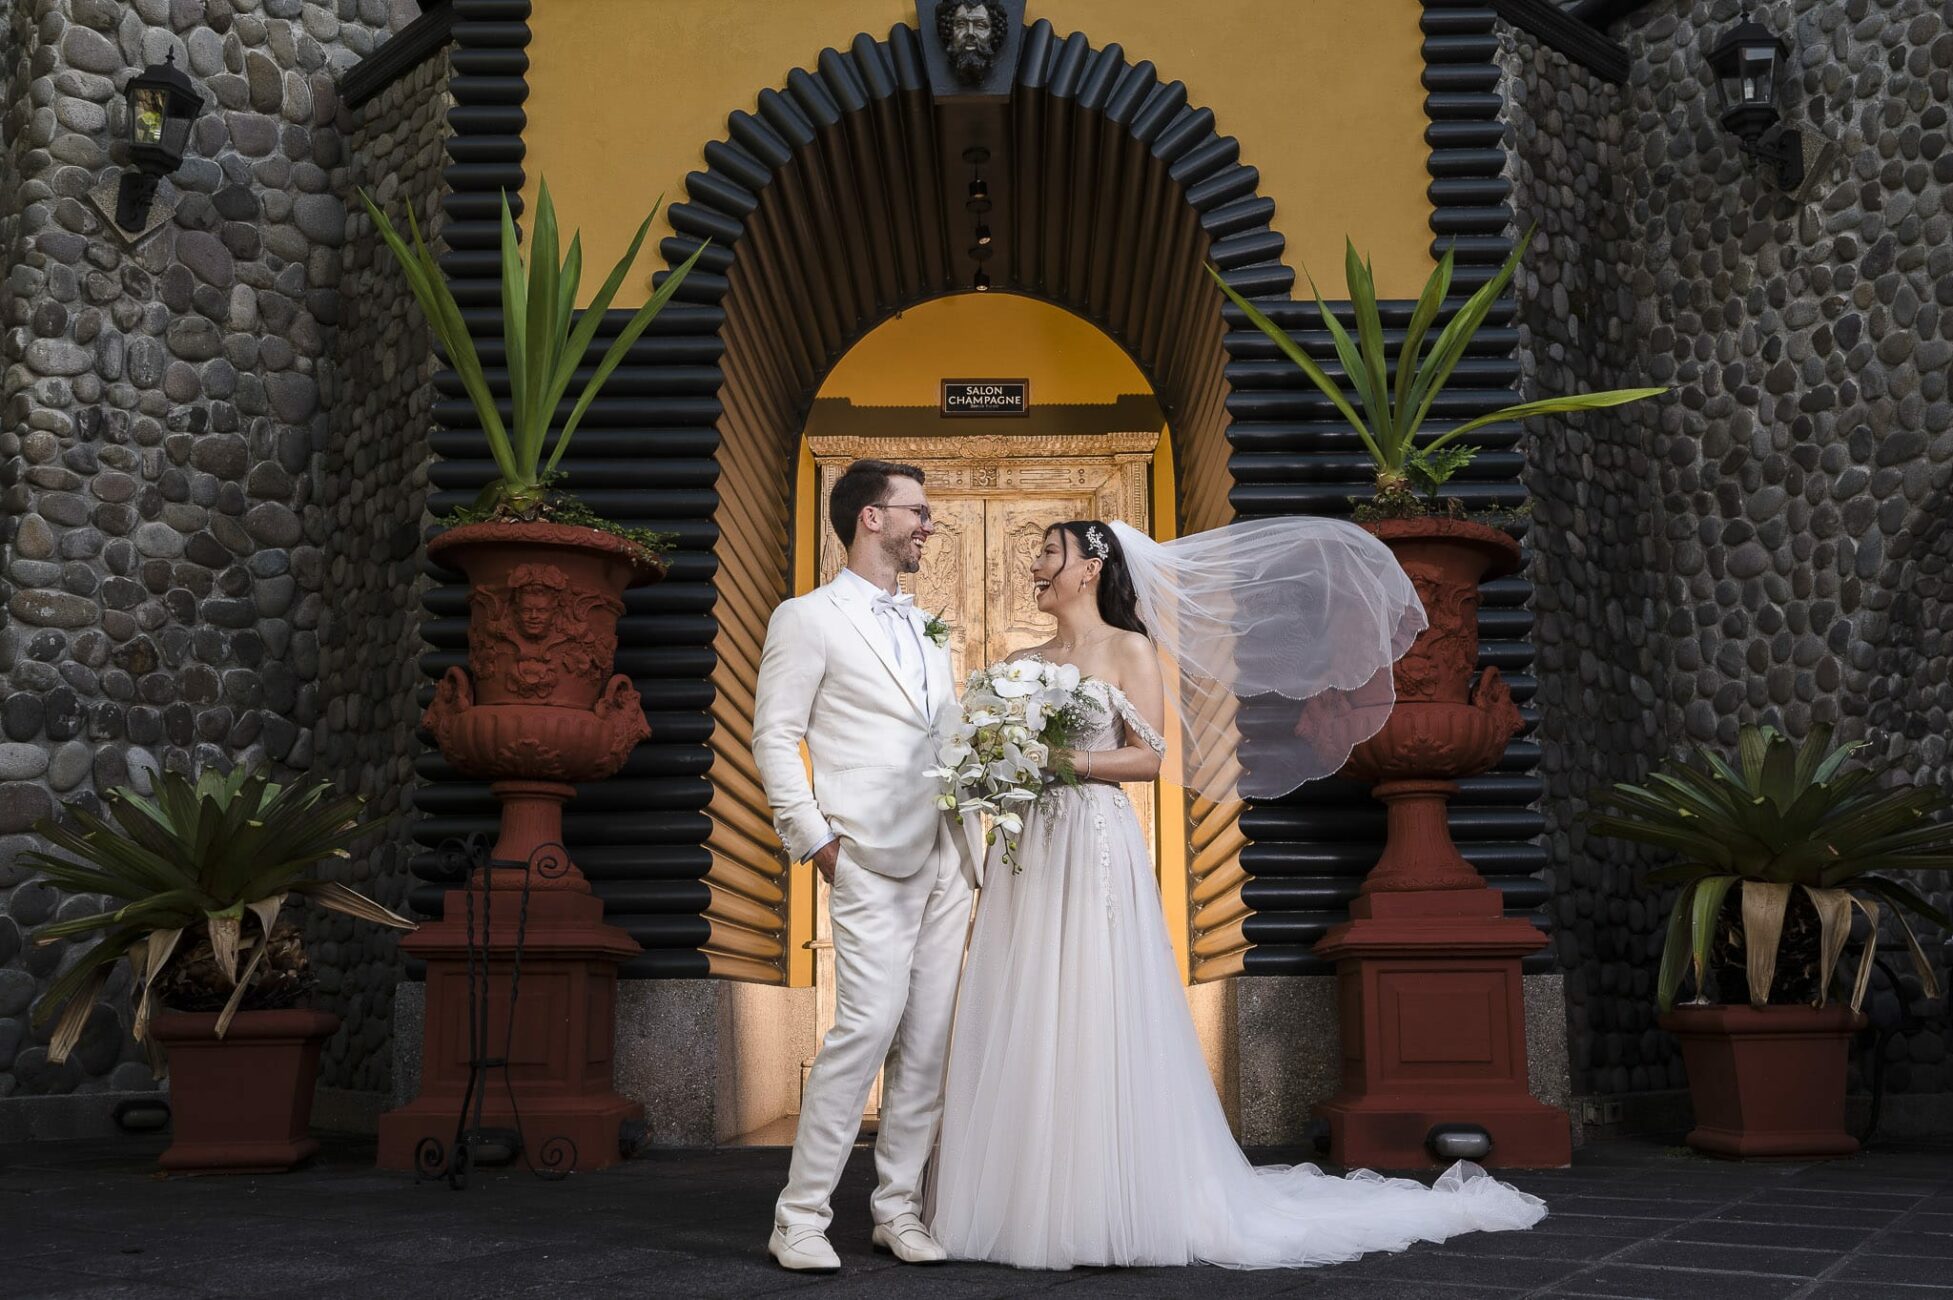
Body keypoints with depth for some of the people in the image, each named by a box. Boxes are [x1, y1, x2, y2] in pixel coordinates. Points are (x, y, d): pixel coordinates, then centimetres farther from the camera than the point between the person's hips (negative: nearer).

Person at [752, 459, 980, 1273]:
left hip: (944, 859, 7)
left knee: (931, 1037, 5)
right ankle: (800, 1217, -2)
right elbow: (773, 738, -4)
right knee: (870, 1022, -14)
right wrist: (814, 839, -11)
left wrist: (974, 857, 13)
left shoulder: (924, 630, 21)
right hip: (870, 861, -7)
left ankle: (899, 1208, 17)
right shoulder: (809, 620, 0)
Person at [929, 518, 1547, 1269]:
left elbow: (1147, 757, -8)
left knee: (1098, 1030, -5)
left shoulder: (1129, 651, 0)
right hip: (1028, 851, 6)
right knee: (1023, 1031, 4)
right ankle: (1027, 1200, 13)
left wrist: (1065, 761, -14)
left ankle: (1110, 1208, 6)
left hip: (1098, 849, -6)